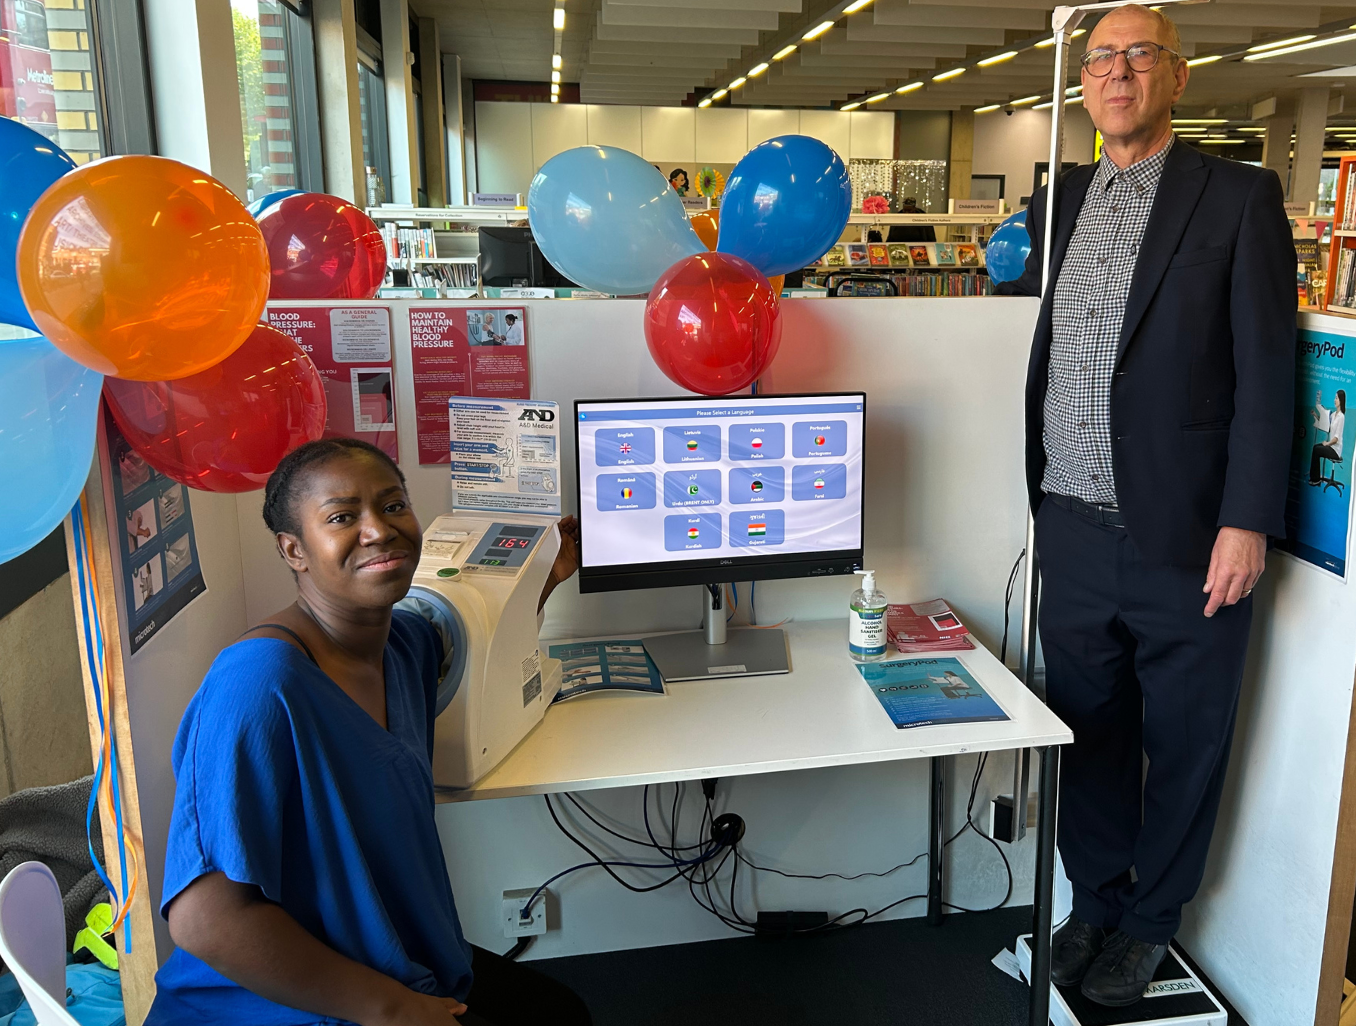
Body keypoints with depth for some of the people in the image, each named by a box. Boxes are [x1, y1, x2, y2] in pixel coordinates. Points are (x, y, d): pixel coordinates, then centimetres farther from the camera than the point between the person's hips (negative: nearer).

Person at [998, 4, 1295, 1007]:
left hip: (1187, 537, -4)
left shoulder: (1241, 196, -3)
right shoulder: (1059, 200, 12)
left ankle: (1150, 923, 32)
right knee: (1088, 730, 16)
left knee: (1182, 746, 11)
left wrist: (1246, 522, -13)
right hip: (1074, 528, 4)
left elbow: (1267, 370, -8)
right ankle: (1094, 901, 36)